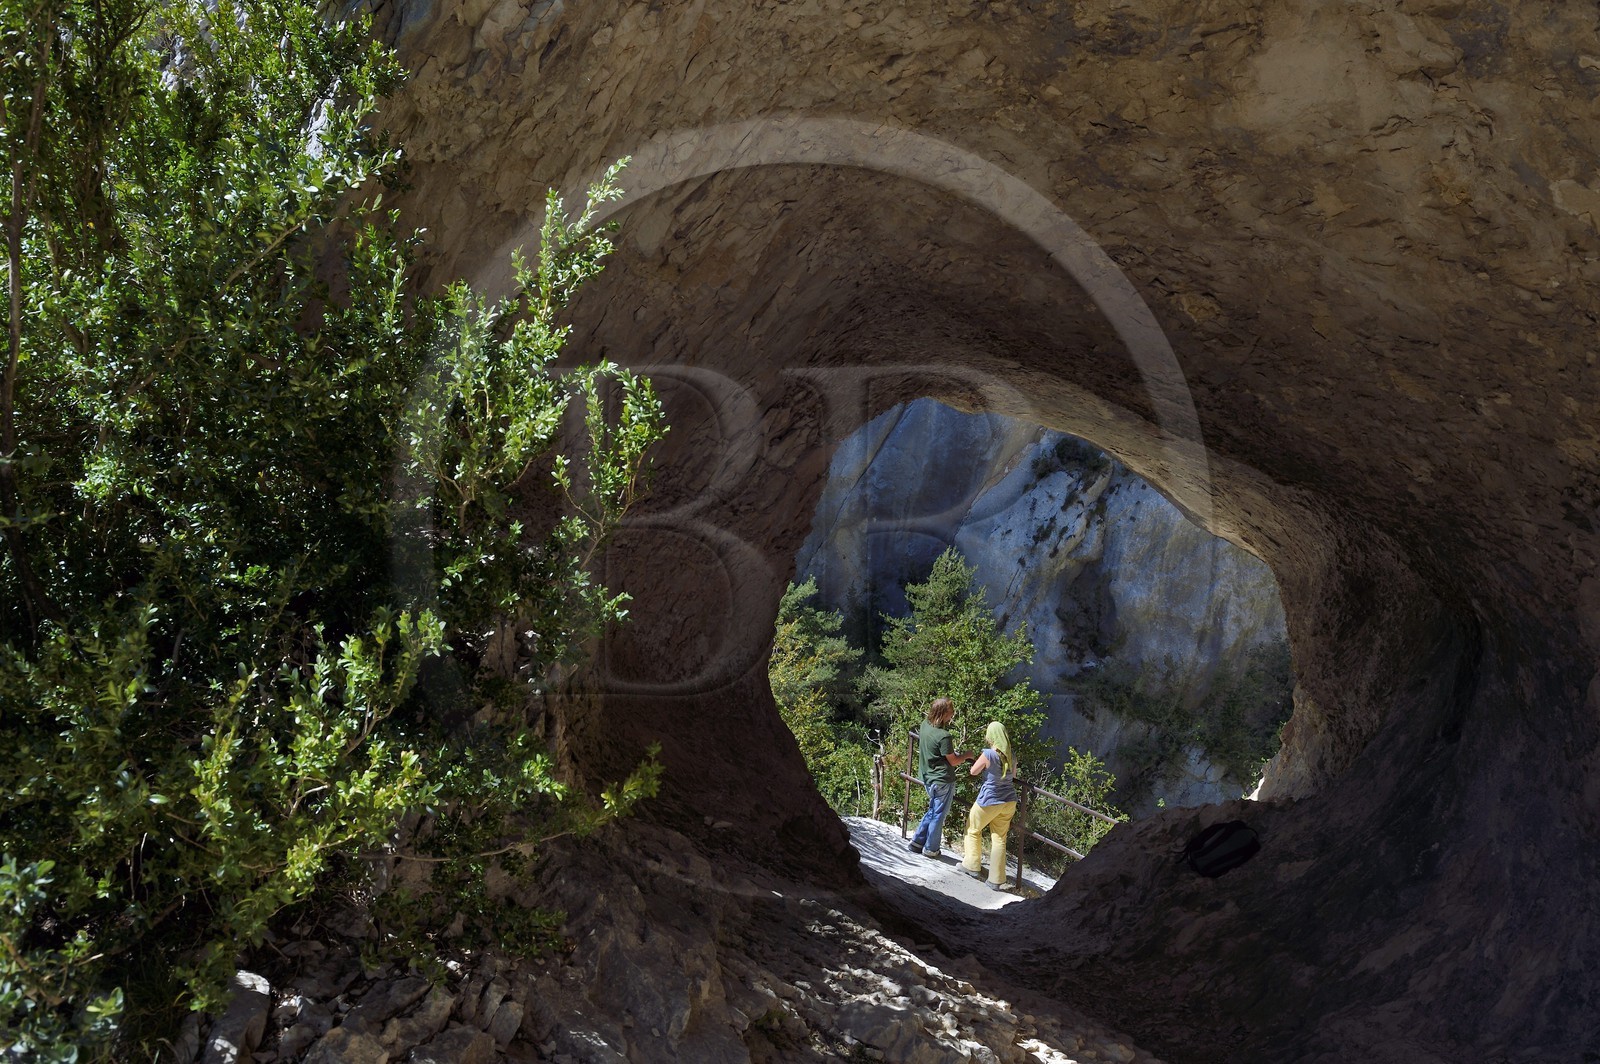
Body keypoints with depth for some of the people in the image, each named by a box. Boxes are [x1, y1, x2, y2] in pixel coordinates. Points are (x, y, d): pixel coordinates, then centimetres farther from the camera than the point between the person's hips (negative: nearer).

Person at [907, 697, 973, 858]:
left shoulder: (925, 724, -2)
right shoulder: (943, 736, -26)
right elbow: (953, 761, -14)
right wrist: (967, 755, 3)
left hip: (928, 777, 8)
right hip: (942, 780, -8)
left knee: (932, 811, 23)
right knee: (938, 814, 8)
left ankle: (917, 842, 26)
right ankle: (930, 849, 19)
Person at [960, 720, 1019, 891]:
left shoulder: (988, 754, -21)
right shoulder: (1011, 755, -2)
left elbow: (973, 771, -8)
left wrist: (975, 760, 9)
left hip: (989, 801, -5)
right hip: (1009, 802, 5)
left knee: (973, 830, 20)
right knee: (999, 839, 11)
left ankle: (972, 866, 28)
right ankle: (996, 880, 12)